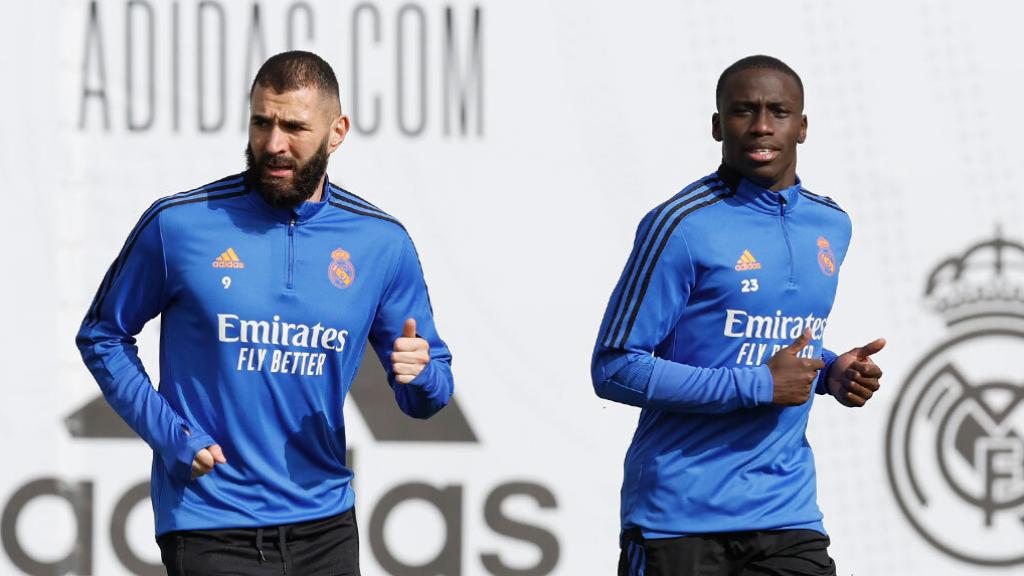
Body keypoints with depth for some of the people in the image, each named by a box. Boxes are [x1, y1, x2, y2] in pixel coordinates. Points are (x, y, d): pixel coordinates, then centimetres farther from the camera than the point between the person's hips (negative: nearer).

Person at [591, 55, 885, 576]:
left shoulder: (832, 225, 11)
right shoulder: (680, 225, -10)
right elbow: (614, 369, -12)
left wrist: (832, 374, 4)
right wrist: (760, 386, -16)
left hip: (787, 516, 5)